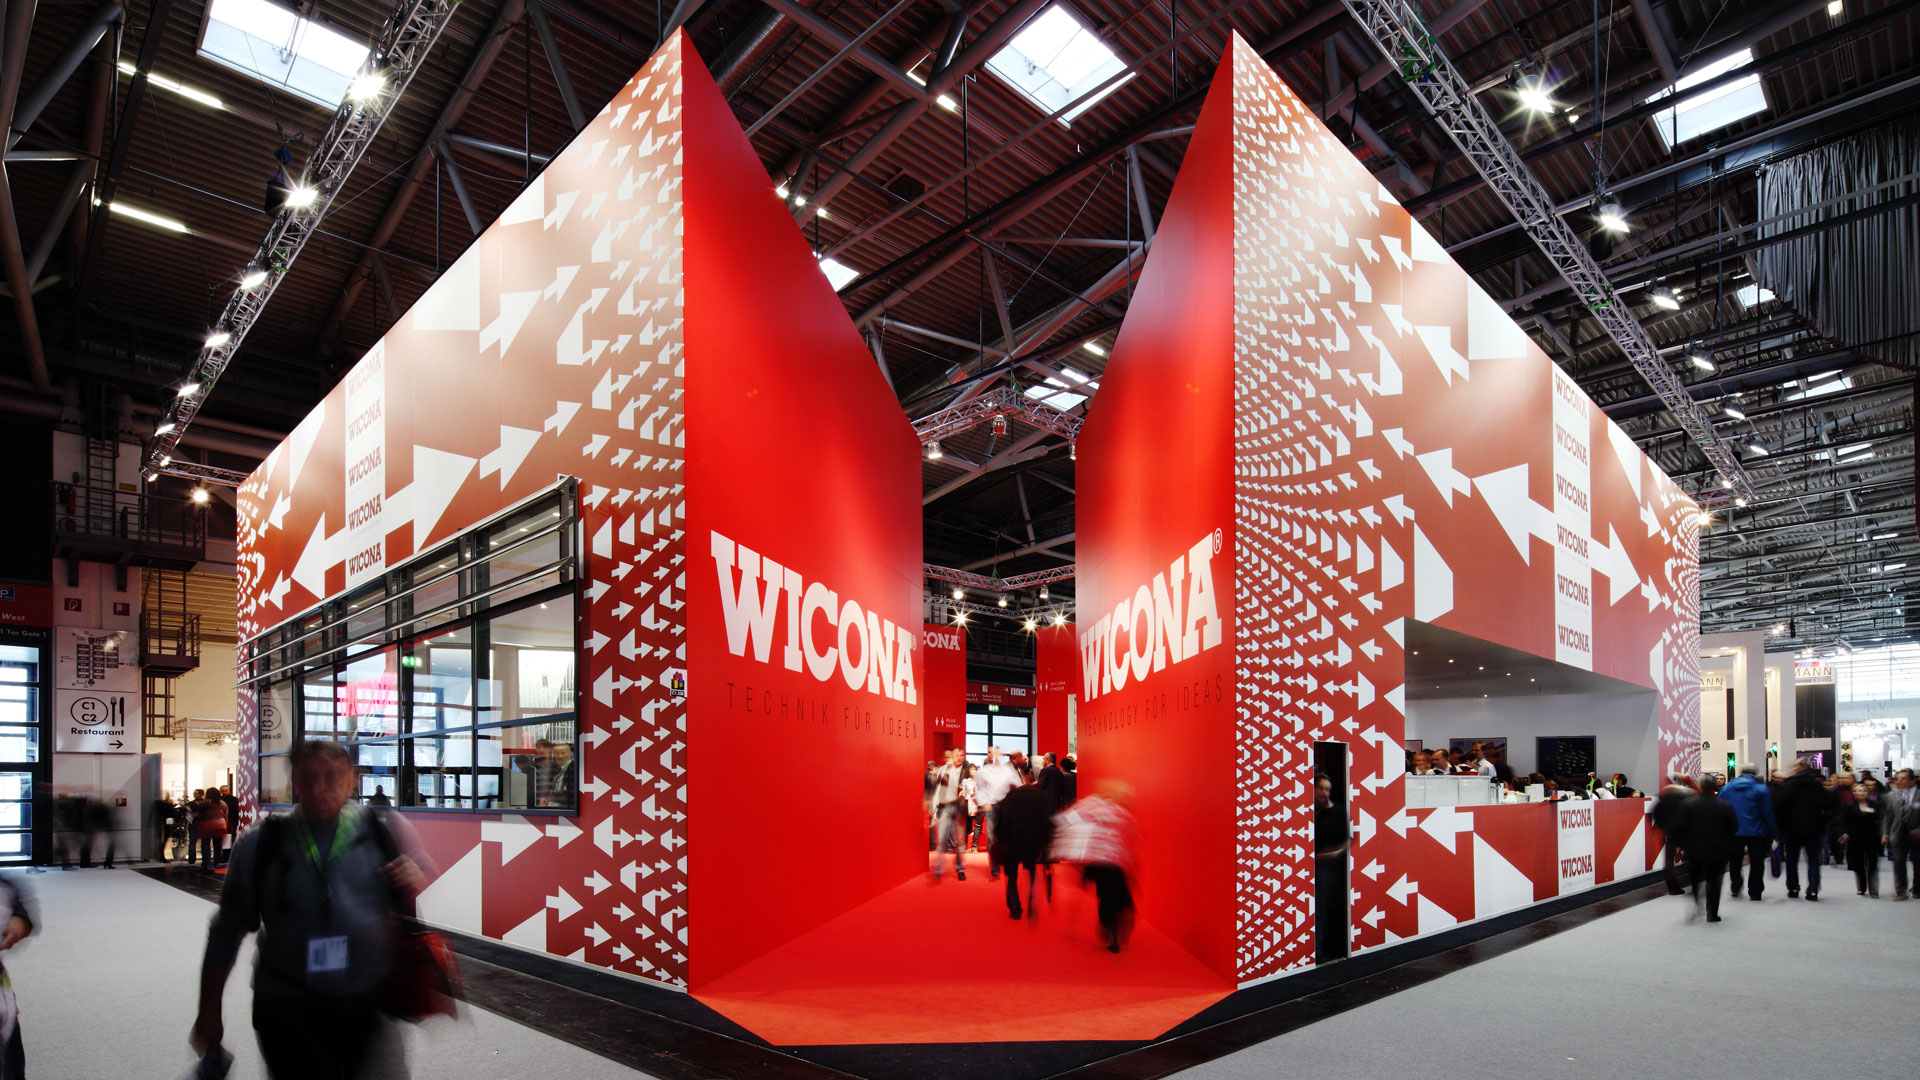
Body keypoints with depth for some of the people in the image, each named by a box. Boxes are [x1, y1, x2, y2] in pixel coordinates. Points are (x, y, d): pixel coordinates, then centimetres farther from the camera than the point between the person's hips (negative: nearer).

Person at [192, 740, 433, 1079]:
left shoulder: (386, 831, 2)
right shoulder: (260, 845, 4)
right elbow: (226, 933, 11)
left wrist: (419, 886, -18)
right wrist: (209, 1013, 11)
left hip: (371, 1005, 1)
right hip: (289, 1012, 0)